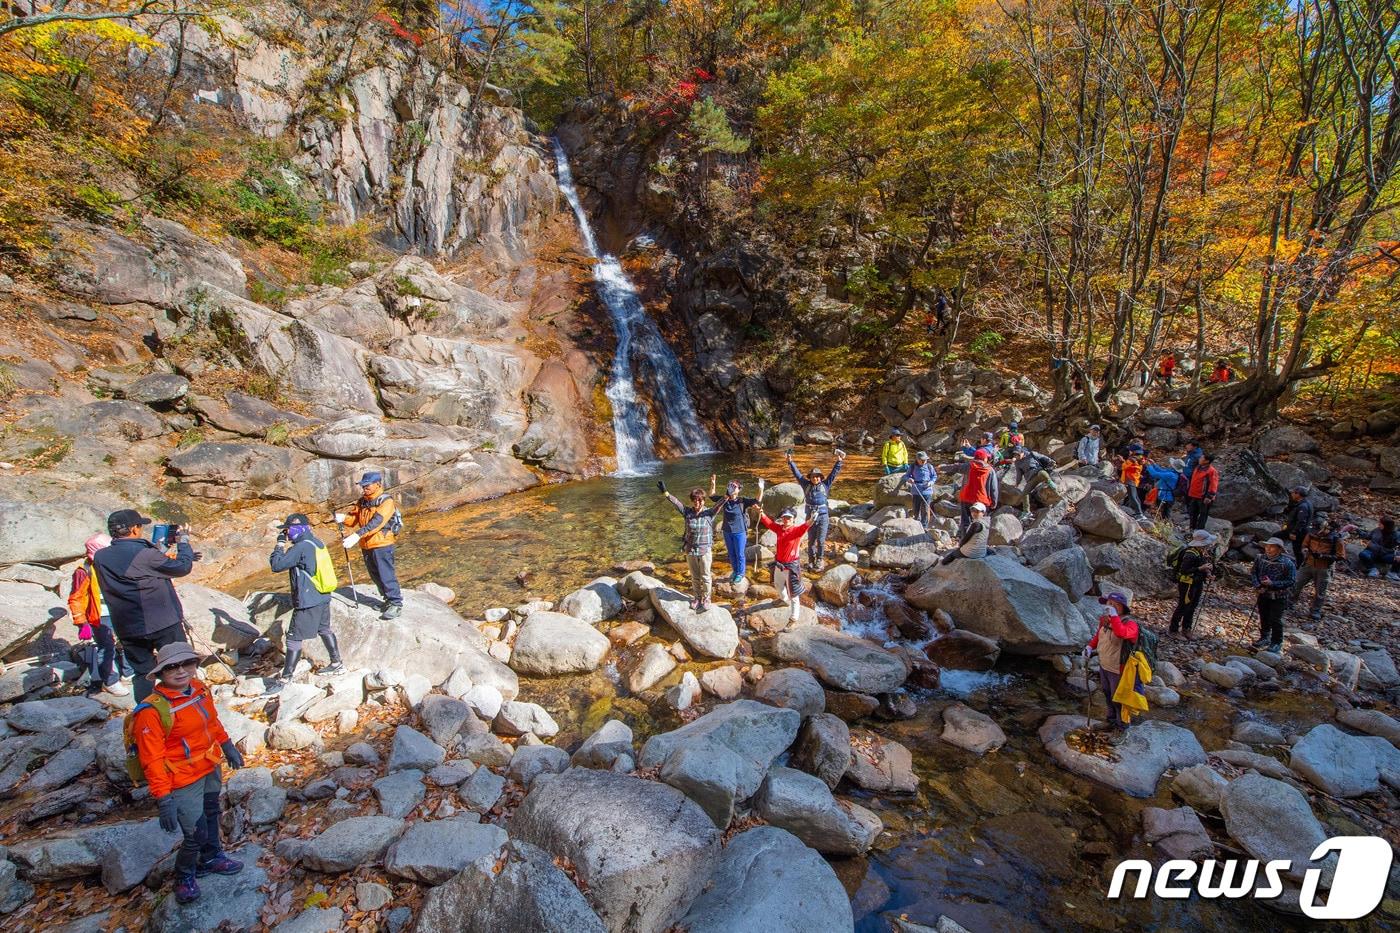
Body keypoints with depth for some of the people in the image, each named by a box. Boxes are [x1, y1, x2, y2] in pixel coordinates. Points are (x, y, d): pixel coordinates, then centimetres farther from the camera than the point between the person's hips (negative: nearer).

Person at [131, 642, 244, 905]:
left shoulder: (199, 688, -7)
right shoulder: (152, 711, -27)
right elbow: (152, 760, -23)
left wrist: (227, 745, 19)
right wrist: (163, 799, -22)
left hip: (211, 769, 7)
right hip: (184, 782, -7)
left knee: (211, 814, 26)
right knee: (196, 834, 2)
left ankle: (212, 858, 50)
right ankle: (184, 876, 31)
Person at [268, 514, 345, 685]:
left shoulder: (301, 547, -19)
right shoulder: (316, 542, 7)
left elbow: (276, 565, -16)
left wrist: (280, 544, -7)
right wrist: (287, 545, 14)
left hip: (308, 602, -9)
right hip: (323, 597, 9)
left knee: (294, 638, -1)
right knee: (324, 630, 21)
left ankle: (285, 679, 3)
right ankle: (337, 664, 29)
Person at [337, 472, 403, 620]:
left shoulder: (386, 502, -14)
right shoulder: (362, 501, 10)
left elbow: (376, 522, -26)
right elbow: (353, 519, 4)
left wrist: (357, 536, -36)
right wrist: (343, 518, -19)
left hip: (382, 545, -8)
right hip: (366, 546, 8)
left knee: (386, 575, -5)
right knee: (375, 576, 16)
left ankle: (396, 605, 4)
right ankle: (388, 599, 31)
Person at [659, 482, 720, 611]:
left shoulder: (709, 513, -11)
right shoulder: (687, 512, -7)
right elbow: (676, 502, -18)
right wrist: (665, 492, -32)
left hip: (705, 550, -2)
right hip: (690, 550, 2)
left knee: (705, 576, 12)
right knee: (694, 576, 18)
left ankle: (706, 599, 30)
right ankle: (697, 597, 37)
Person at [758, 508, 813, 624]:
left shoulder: (796, 530, -18)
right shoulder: (779, 528, -2)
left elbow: (804, 527, -37)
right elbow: (768, 522, -1)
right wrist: (760, 512, -16)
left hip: (791, 566, -7)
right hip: (778, 564, 7)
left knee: (792, 592, 4)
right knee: (778, 584, 31)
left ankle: (795, 614, 20)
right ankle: (785, 599, 61)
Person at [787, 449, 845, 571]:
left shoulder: (825, 485, 6)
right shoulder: (806, 485, 7)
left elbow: (834, 473, 6)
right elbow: (797, 474, 8)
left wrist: (839, 462, 1)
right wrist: (790, 462, 5)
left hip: (823, 516, -1)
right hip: (811, 516, 1)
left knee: (821, 540, 0)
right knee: (811, 540, 9)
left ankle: (820, 560, 13)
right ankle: (811, 560, 23)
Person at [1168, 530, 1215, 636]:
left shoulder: (1205, 553, 4)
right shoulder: (1190, 554, -24)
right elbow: (1184, 570, -27)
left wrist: (1208, 573, 2)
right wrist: (1201, 568, -30)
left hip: (1198, 583, 9)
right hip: (1187, 584, -9)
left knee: (1192, 607, 16)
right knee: (1183, 606, -1)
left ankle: (1186, 628, 28)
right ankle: (1173, 628, 10)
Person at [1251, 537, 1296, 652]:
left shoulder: (1287, 563, -17)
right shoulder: (1260, 559, -5)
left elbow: (1291, 581, -15)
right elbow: (1254, 574, 5)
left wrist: (1272, 584, -24)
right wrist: (1258, 586, -10)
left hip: (1279, 597, -4)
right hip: (1263, 594, 4)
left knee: (1275, 620, 1)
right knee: (1264, 618, 17)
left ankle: (1277, 643, 17)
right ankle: (1264, 638, 34)